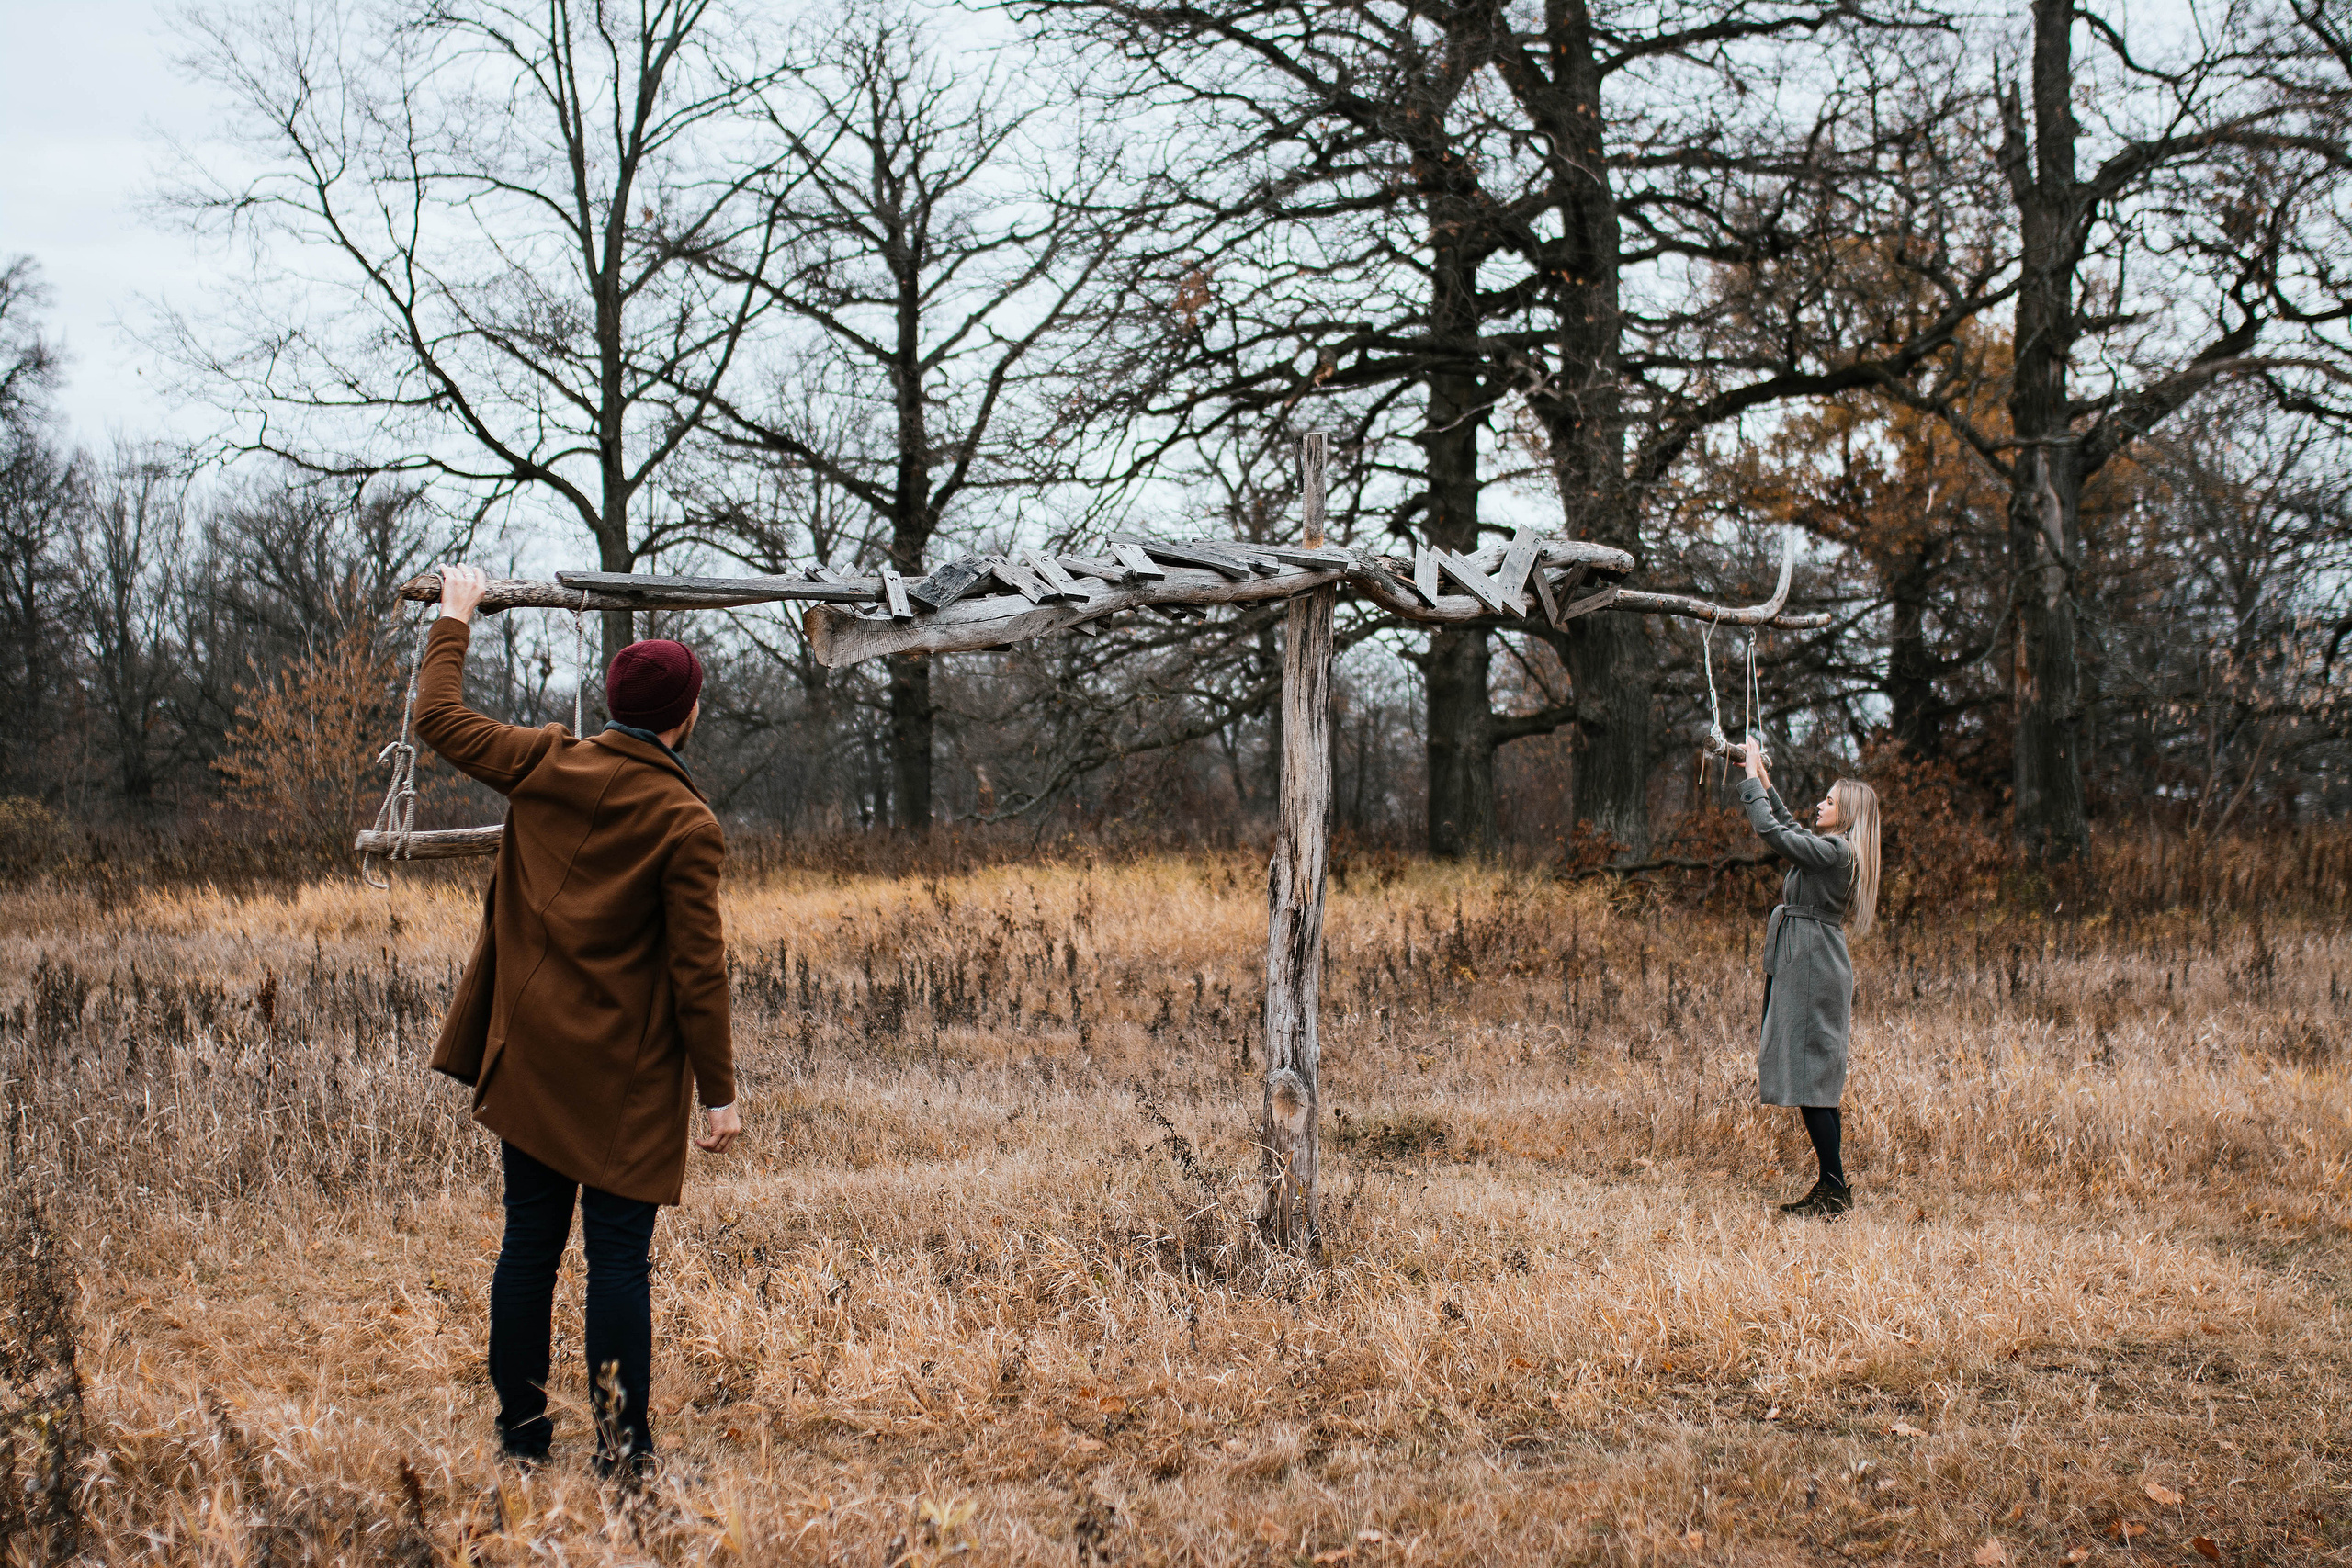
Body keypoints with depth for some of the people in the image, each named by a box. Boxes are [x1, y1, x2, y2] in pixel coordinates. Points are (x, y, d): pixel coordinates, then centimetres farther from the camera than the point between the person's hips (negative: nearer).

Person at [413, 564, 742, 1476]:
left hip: (529, 1057, 5)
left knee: (530, 1243, 12)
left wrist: (454, 620, 29)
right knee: (619, 1256, 1)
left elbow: (439, 719, 15)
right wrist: (718, 1091, -7)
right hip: (626, 1076, -5)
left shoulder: (546, 767, -1)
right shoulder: (685, 825, -13)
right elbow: (697, 968, -13)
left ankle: (521, 1436, 20)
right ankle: (621, 1451, 3)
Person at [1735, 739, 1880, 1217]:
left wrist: (1752, 775, -6)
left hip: (1814, 970, -10)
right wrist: (1764, 780, 31)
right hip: (1804, 967, 10)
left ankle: (1835, 1191, -6)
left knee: (1810, 1075, -9)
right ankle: (1832, 1186, 14)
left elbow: (1769, 829, -16)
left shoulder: (1835, 851, -15)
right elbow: (1790, 829, 32)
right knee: (1811, 1078, 11)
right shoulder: (1834, 850, 13)